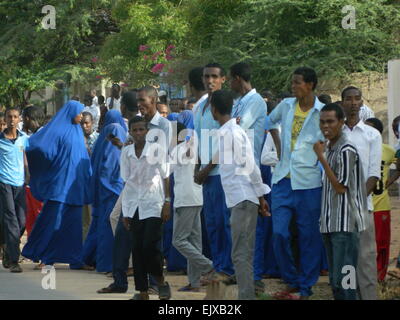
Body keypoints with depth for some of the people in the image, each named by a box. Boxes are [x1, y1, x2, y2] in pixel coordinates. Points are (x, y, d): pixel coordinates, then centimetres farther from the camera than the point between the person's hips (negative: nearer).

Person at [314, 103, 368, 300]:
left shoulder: (346, 150, -12)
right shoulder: (329, 148, 16)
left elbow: (340, 187, -15)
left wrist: (321, 157, -13)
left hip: (345, 224, -9)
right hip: (330, 224, 9)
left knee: (343, 280, -12)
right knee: (335, 281, 10)